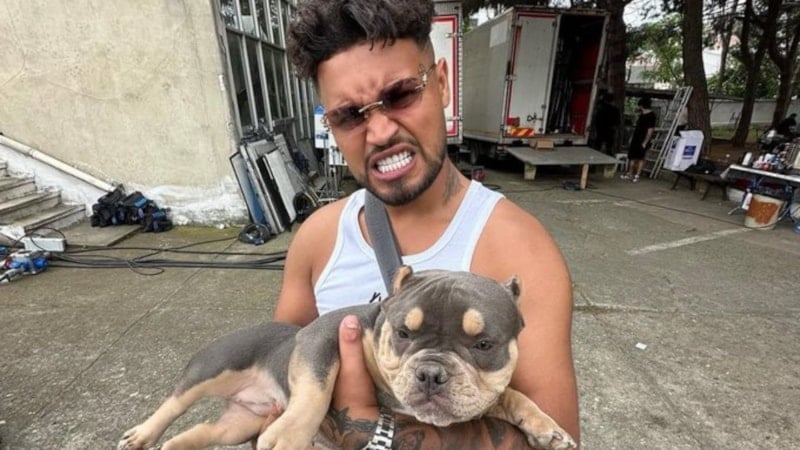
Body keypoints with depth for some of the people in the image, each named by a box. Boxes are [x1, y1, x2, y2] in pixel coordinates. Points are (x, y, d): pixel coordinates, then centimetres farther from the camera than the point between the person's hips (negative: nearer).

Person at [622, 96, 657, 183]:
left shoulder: (651, 116, -14)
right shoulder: (641, 115, 11)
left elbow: (650, 130, -18)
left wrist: (645, 142, -21)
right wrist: (632, 137, 17)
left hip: (643, 141, -8)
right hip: (636, 139, 8)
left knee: (640, 158, -1)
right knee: (632, 157, 11)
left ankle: (637, 175, 6)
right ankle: (630, 173, 22)